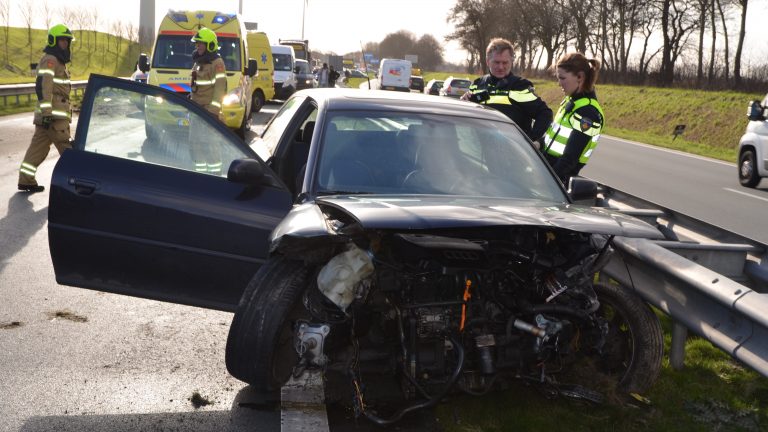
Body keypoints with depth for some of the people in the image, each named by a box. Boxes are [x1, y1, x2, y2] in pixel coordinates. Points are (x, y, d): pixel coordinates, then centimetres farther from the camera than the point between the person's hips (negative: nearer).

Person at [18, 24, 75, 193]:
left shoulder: (58, 61, 22)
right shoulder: (49, 60, -10)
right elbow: (43, 86, -19)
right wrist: (47, 112, -24)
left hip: (52, 114, 10)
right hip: (53, 115, -10)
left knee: (38, 147, 9)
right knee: (67, 148, -5)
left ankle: (25, 180, 12)